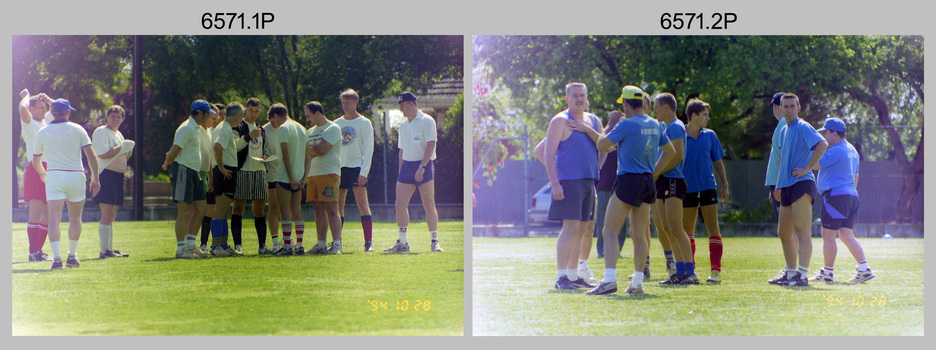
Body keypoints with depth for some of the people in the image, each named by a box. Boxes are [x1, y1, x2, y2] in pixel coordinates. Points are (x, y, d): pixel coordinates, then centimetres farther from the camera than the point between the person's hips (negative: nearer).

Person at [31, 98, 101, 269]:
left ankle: (57, 257, -23)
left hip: (54, 176, 0)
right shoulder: (77, 129, 4)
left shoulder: (42, 132, 7)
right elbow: (92, 156, -3)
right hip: (76, 176, 0)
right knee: (75, 217, 16)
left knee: (54, 218, -8)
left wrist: (42, 174, 38)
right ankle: (72, 256, 21)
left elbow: (35, 161, 18)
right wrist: (95, 178, 6)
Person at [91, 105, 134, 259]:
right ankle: (104, 250, -14)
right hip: (105, 175, -10)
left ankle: (110, 249, 17)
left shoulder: (118, 134, 22)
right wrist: (122, 147, -14)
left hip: (117, 176, 10)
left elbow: (123, 157, 26)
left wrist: (129, 149, 5)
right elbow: (103, 154, -20)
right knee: (107, 214, -13)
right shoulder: (101, 132, -7)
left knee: (111, 216, 12)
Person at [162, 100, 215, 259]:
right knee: (185, 210, -10)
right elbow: (175, 149, -19)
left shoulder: (197, 128, 18)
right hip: (183, 170, -10)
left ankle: (190, 245, 14)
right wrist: (167, 164, -6)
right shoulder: (187, 128, -14)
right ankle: (181, 249, -7)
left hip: (194, 173, 10)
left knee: (201, 207, 8)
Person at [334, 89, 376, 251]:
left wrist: (363, 172, -13)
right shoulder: (337, 124, 13)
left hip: (356, 167, -5)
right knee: (337, 207, 4)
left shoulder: (365, 123, 0)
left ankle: (368, 242, -13)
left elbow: (368, 150, -4)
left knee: (363, 205, -11)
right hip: (339, 168, 5)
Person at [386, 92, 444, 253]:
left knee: (429, 205, -5)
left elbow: (430, 145, -13)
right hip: (407, 166, 6)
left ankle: (435, 241, 2)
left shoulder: (426, 121, -4)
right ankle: (402, 243, 2)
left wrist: (422, 167, -21)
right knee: (400, 204, -2)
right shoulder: (403, 125, 18)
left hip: (424, 166, -6)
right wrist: (401, 171, 14)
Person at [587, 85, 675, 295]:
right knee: (639, 234, 10)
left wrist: (610, 125, 7)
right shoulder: (655, 125, 11)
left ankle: (610, 279, -20)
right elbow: (670, 151, 23)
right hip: (648, 183, 7)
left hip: (628, 181, -7)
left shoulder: (626, 124, -12)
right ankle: (637, 282, 8)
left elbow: (602, 146, -7)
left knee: (610, 231, -7)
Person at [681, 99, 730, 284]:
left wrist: (725, 186, 9)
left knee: (713, 228, -5)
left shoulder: (710, 136, 6)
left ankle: (716, 270, -4)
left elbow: (718, 162, 12)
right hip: (687, 189, 0)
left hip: (707, 187, 0)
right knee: (687, 231, 6)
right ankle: (690, 271, 15)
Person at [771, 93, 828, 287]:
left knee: (802, 231, -13)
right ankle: (791, 274, 20)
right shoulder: (784, 130, 20)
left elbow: (823, 144, -23)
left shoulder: (803, 127, -7)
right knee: (784, 234, 12)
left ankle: (802, 275, -18)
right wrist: (778, 186, 26)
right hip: (786, 186, 9)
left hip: (801, 184, -9)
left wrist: (806, 168, -19)